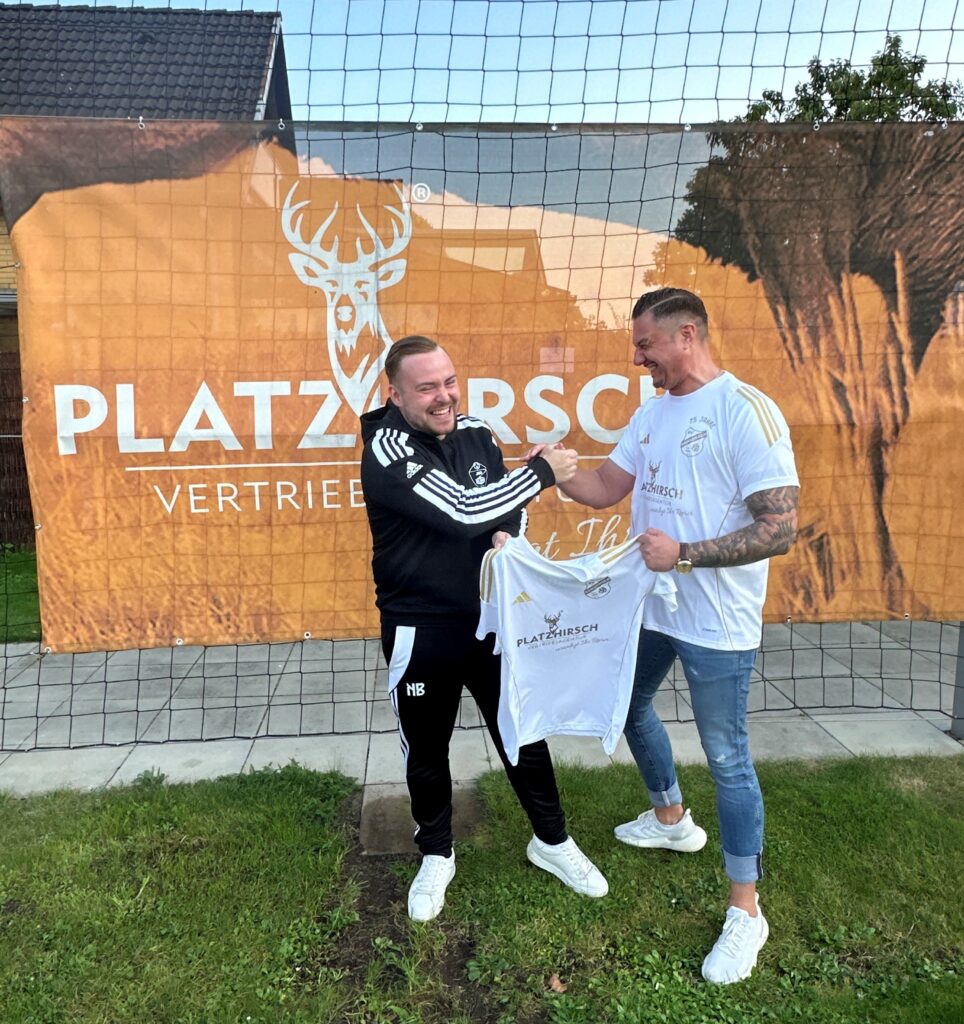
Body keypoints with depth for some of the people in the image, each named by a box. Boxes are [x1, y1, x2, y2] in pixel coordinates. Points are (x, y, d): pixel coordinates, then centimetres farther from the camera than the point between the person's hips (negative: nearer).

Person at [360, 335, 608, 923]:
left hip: (491, 617, 5)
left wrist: (506, 535, -14)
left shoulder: (476, 433, 0)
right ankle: (437, 856, 38)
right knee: (427, 748, 14)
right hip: (421, 630, -4)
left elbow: (505, 505, 10)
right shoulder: (387, 450, -19)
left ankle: (552, 840, 38)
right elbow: (462, 509, -29)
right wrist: (543, 472, -19)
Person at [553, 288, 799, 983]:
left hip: (717, 625, -8)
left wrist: (683, 554, -24)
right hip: (650, 606, 9)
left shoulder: (747, 412, -19)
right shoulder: (653, 410, 7)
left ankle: (746, 912, 24)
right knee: (631, 708, 24)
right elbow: (607, 488, 8)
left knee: (726, 759, 4)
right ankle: (671, 820, 51)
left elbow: (780, 530, -22)